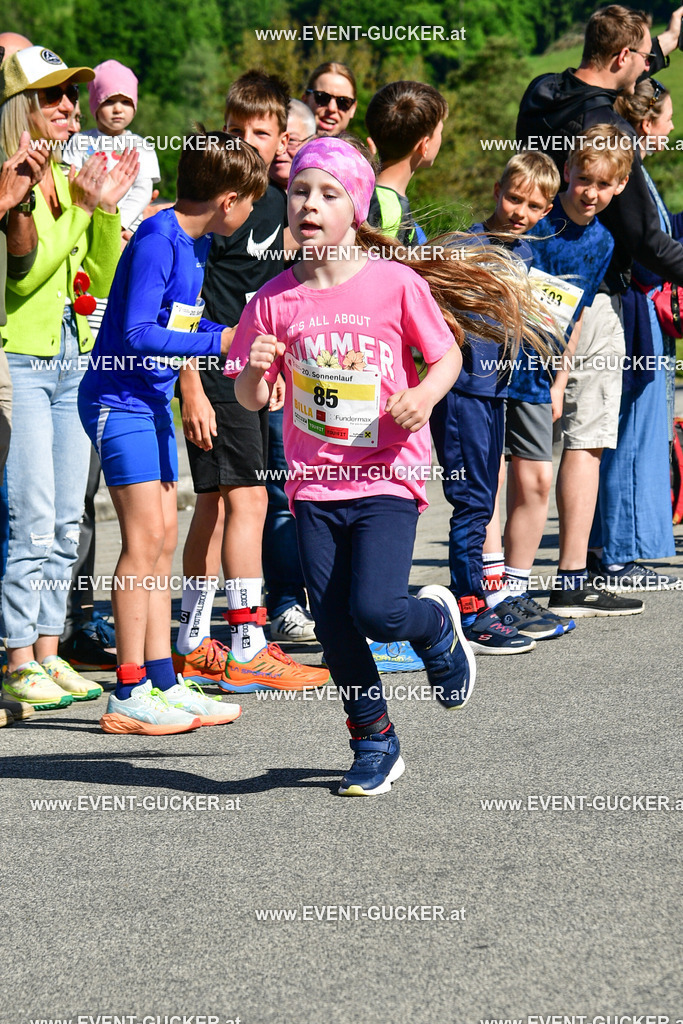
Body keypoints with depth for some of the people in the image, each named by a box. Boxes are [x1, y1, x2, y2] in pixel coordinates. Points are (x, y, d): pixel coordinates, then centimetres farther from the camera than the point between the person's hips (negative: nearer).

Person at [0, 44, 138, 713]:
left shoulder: (69, 178, 12)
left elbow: (104, 281, 13)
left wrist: (107, 210, -1)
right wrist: (81, 207, -21)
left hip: (72, 358, 7)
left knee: (65, 522, 8)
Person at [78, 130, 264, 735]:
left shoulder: (195, 243, 10)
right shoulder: (157, 241, -18)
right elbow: (138, 334, -24)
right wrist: (218, 341, -25)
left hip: (152, 402, 10)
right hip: (119, 401, -10)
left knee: (163, 539, 9)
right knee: (145, 537, -11)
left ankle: (163, 684, 13)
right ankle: (129, 696, -9)